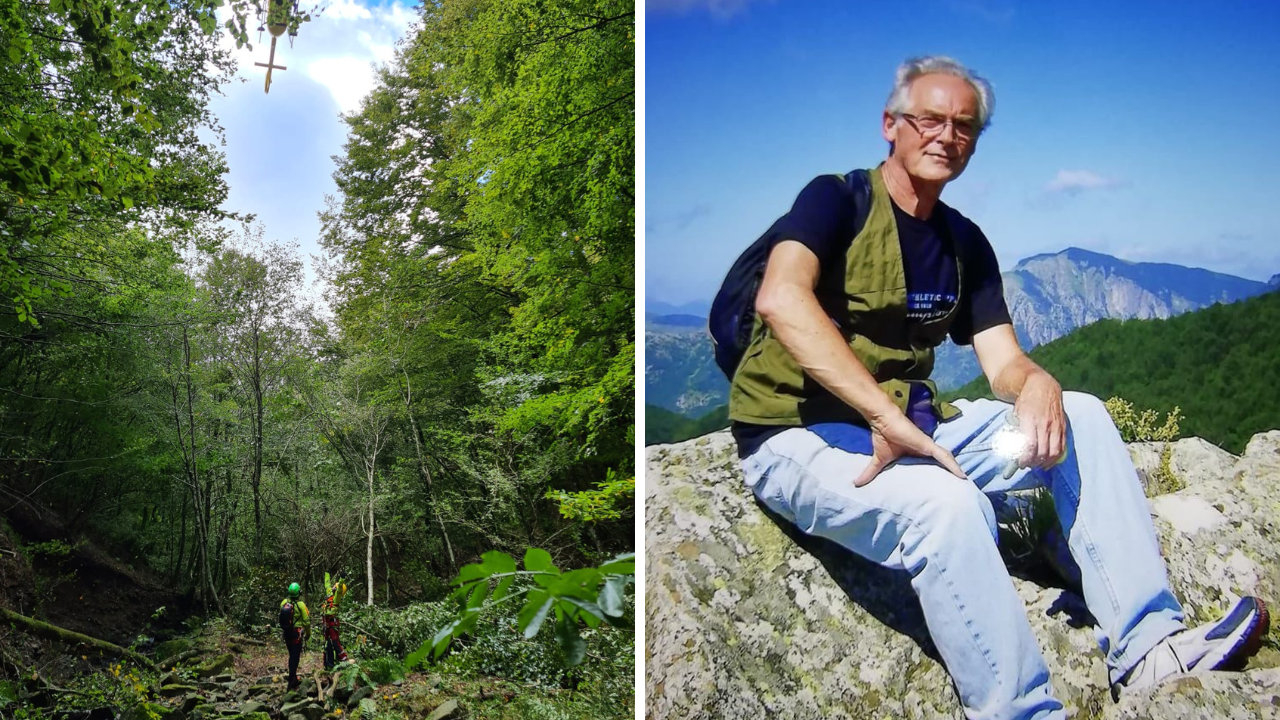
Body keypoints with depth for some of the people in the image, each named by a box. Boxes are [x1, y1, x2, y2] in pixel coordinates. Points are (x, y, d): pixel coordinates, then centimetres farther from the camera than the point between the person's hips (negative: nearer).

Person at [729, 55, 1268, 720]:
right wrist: (889, 417, -35)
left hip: (910, 422, 7)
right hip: (796, 437, -7)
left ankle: (1148, 646, -7)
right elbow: (781, 298, -29)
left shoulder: (964, 243, 13)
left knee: (1081, 418, -3)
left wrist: (1037, 386, -19)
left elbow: (1004, 364, 7)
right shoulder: (838, 199, -8)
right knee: (948, 501, -34)